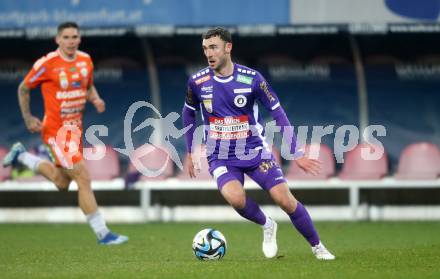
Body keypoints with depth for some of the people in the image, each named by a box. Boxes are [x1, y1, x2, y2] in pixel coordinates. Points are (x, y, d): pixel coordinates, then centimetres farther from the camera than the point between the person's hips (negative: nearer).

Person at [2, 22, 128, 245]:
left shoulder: (85, 60, 3)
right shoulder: (47, 64, -14)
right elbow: (23, 88, -1)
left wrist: (96, 100, -2)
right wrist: (28, 118, -4)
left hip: (75, 128, 7)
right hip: (56, 130, -7)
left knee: (62, 184, 19)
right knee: (84, 179, -12)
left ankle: (21, 156, 38)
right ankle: (102, 233, -6)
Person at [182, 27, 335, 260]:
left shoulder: (251, 78, -10)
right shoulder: (197, 82, -5)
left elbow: (277, 112, -3)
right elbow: (188, 112, 14)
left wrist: (296, 153, -6)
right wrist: (189, 152, 14)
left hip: (255, 152, 0)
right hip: (221, 158, 0)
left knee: (284, 199, -11)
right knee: (235, 198, -29)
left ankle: (317, 247, 10)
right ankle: (266, 226, 2)